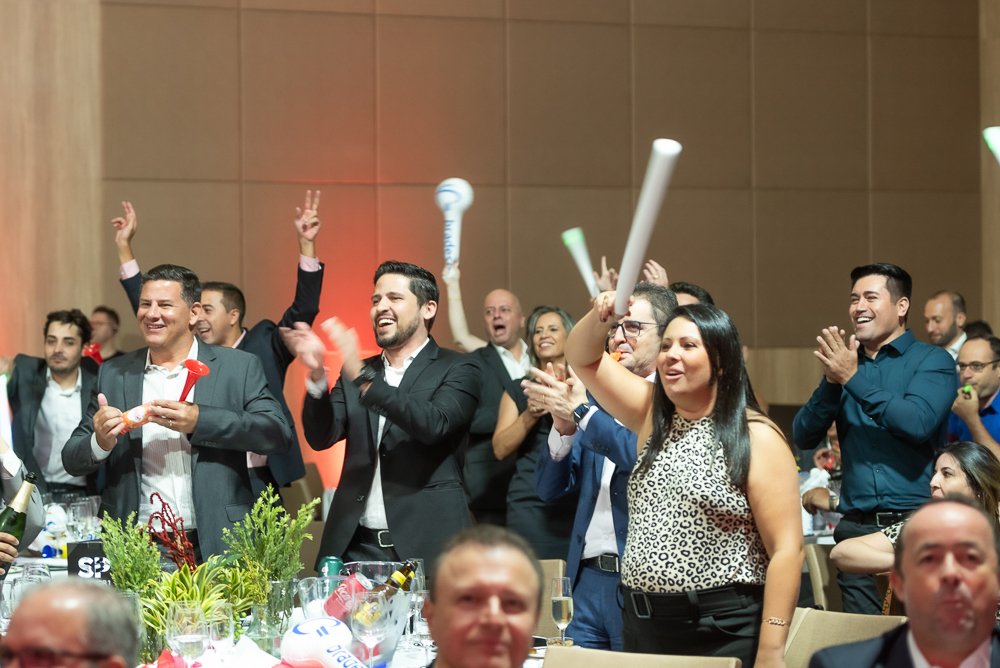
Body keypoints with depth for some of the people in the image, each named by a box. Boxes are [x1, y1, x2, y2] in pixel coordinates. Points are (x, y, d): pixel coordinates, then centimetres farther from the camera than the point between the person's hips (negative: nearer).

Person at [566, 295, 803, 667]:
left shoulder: (755, 438, -9)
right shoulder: (653, 415, 10)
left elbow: (787, 548, -14)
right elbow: (583, 358, 13)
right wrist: (600, 317, -10)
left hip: (722, 633, -6)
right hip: (642, 624, 6)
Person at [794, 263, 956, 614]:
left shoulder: (932, 361, 1)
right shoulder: (843, 362, 14)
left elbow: (918, 424, -17)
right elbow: (803, 437, 7)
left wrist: (853, 378, -14)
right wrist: (831, 381, -8)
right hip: (857, 526, 4)